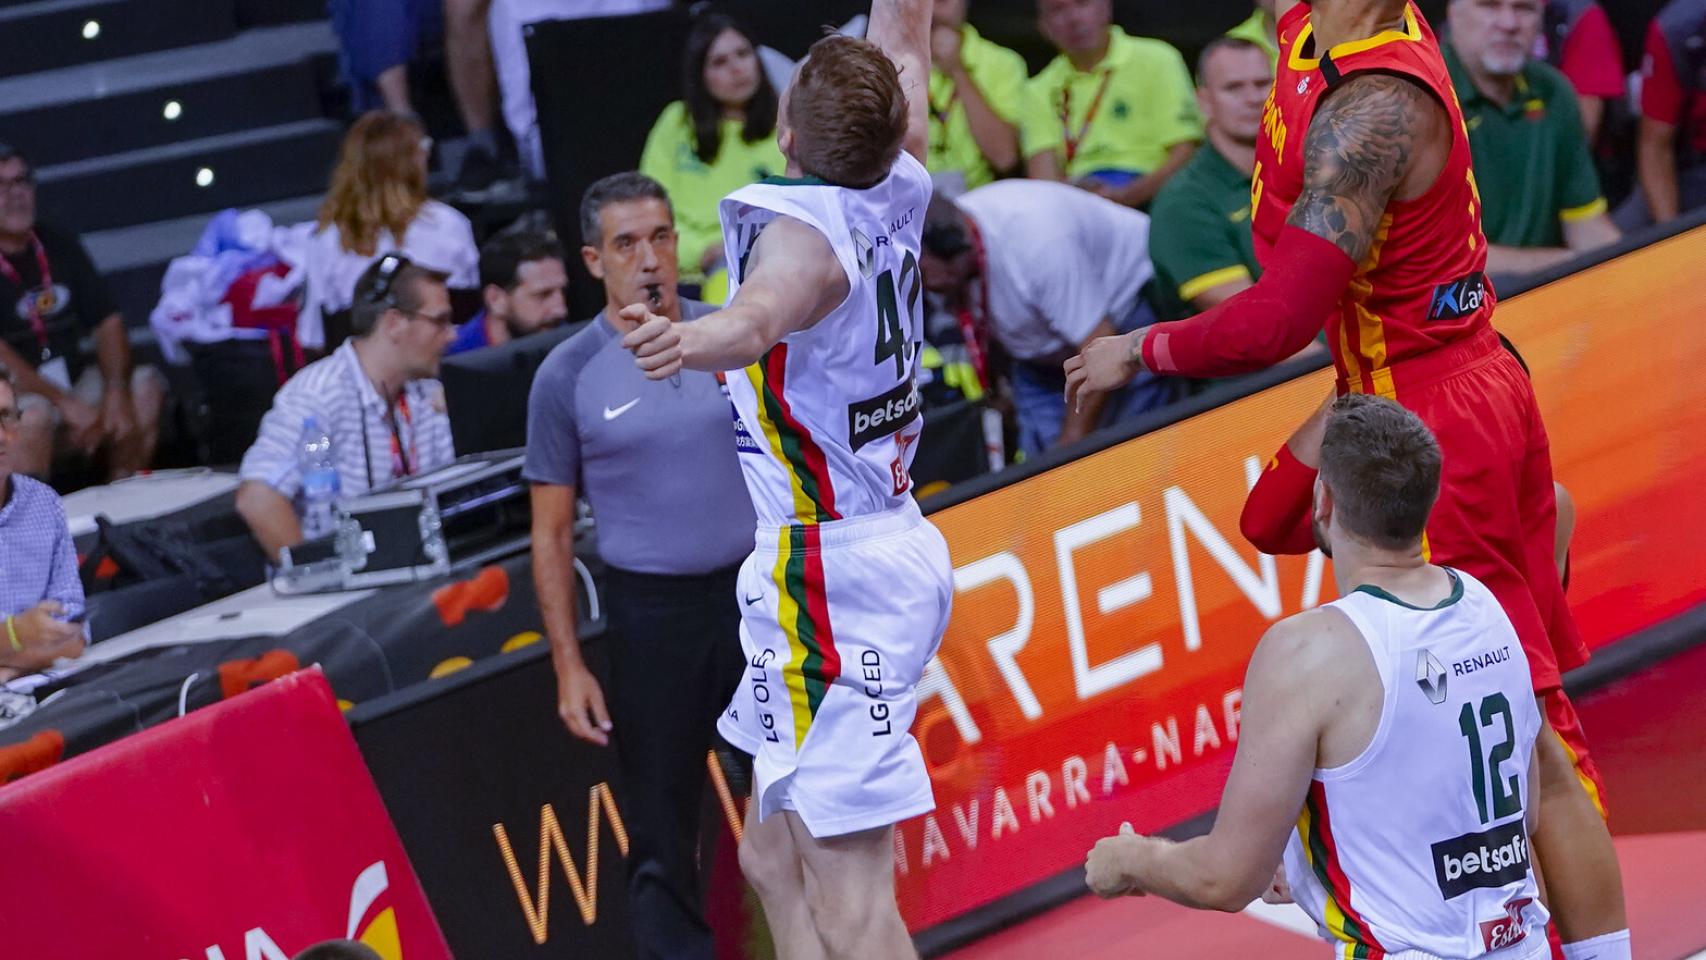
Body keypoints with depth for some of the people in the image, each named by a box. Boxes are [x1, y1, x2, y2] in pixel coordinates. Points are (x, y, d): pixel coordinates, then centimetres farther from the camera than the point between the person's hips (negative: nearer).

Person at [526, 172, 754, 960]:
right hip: (650, 612, -2)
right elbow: (551, 533, 0)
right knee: (661, 834, 2)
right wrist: (569, 667, -5)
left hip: (756, 591, 2)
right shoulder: (568, 376, -4)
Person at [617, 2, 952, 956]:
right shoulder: (894, 194, 3)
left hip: (831, 578, -9)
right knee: (776, 858, 20)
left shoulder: (804, 228, -20)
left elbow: (764, 312, -45)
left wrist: (690, 341, -64)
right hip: (887, 547, 9)